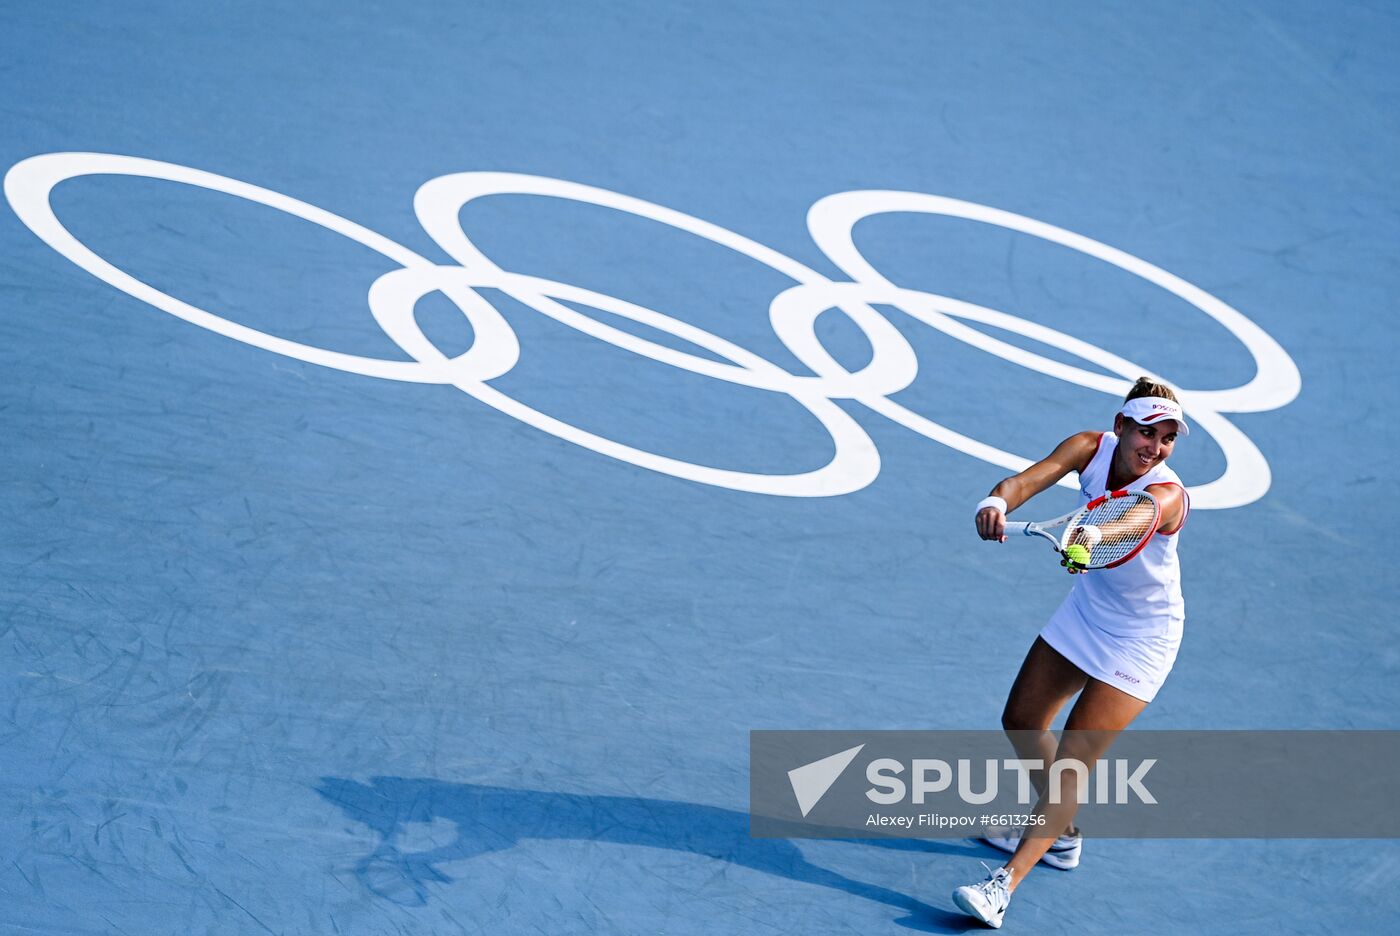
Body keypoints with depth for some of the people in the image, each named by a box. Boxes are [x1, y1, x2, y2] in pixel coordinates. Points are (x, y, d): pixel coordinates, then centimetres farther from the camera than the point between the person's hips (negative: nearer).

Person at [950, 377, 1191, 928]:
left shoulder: (1166, 495, -31)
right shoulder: (1092, 448, -16)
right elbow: (1033, 476, -33)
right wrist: (998, 502, -57)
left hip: (1140, 639, -7)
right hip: (1086, 612, 7)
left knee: (1072, 761, -14)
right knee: (1021, 722, 18)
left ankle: (1003, 886, -16)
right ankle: (1060, 832, 40)